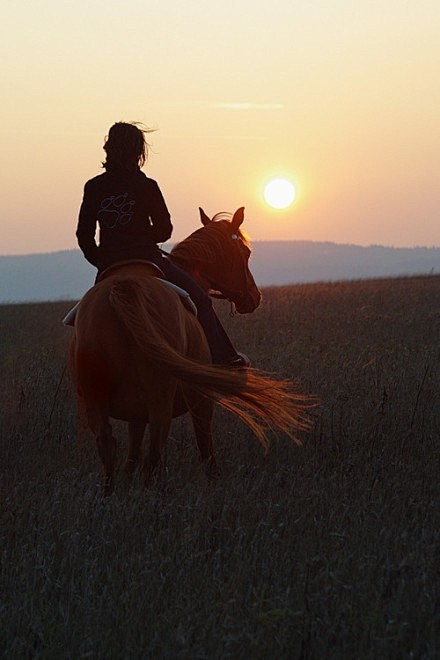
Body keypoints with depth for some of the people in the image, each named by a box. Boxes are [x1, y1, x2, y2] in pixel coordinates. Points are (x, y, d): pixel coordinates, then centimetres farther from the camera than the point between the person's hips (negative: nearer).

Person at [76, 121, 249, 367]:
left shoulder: (93, 188, 1)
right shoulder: (146, 187, -9)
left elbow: (84, 235, 4)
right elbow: (164, 230, -2)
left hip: (108, 266, 3)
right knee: (199, 298, 13)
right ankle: (223, 359, 15)